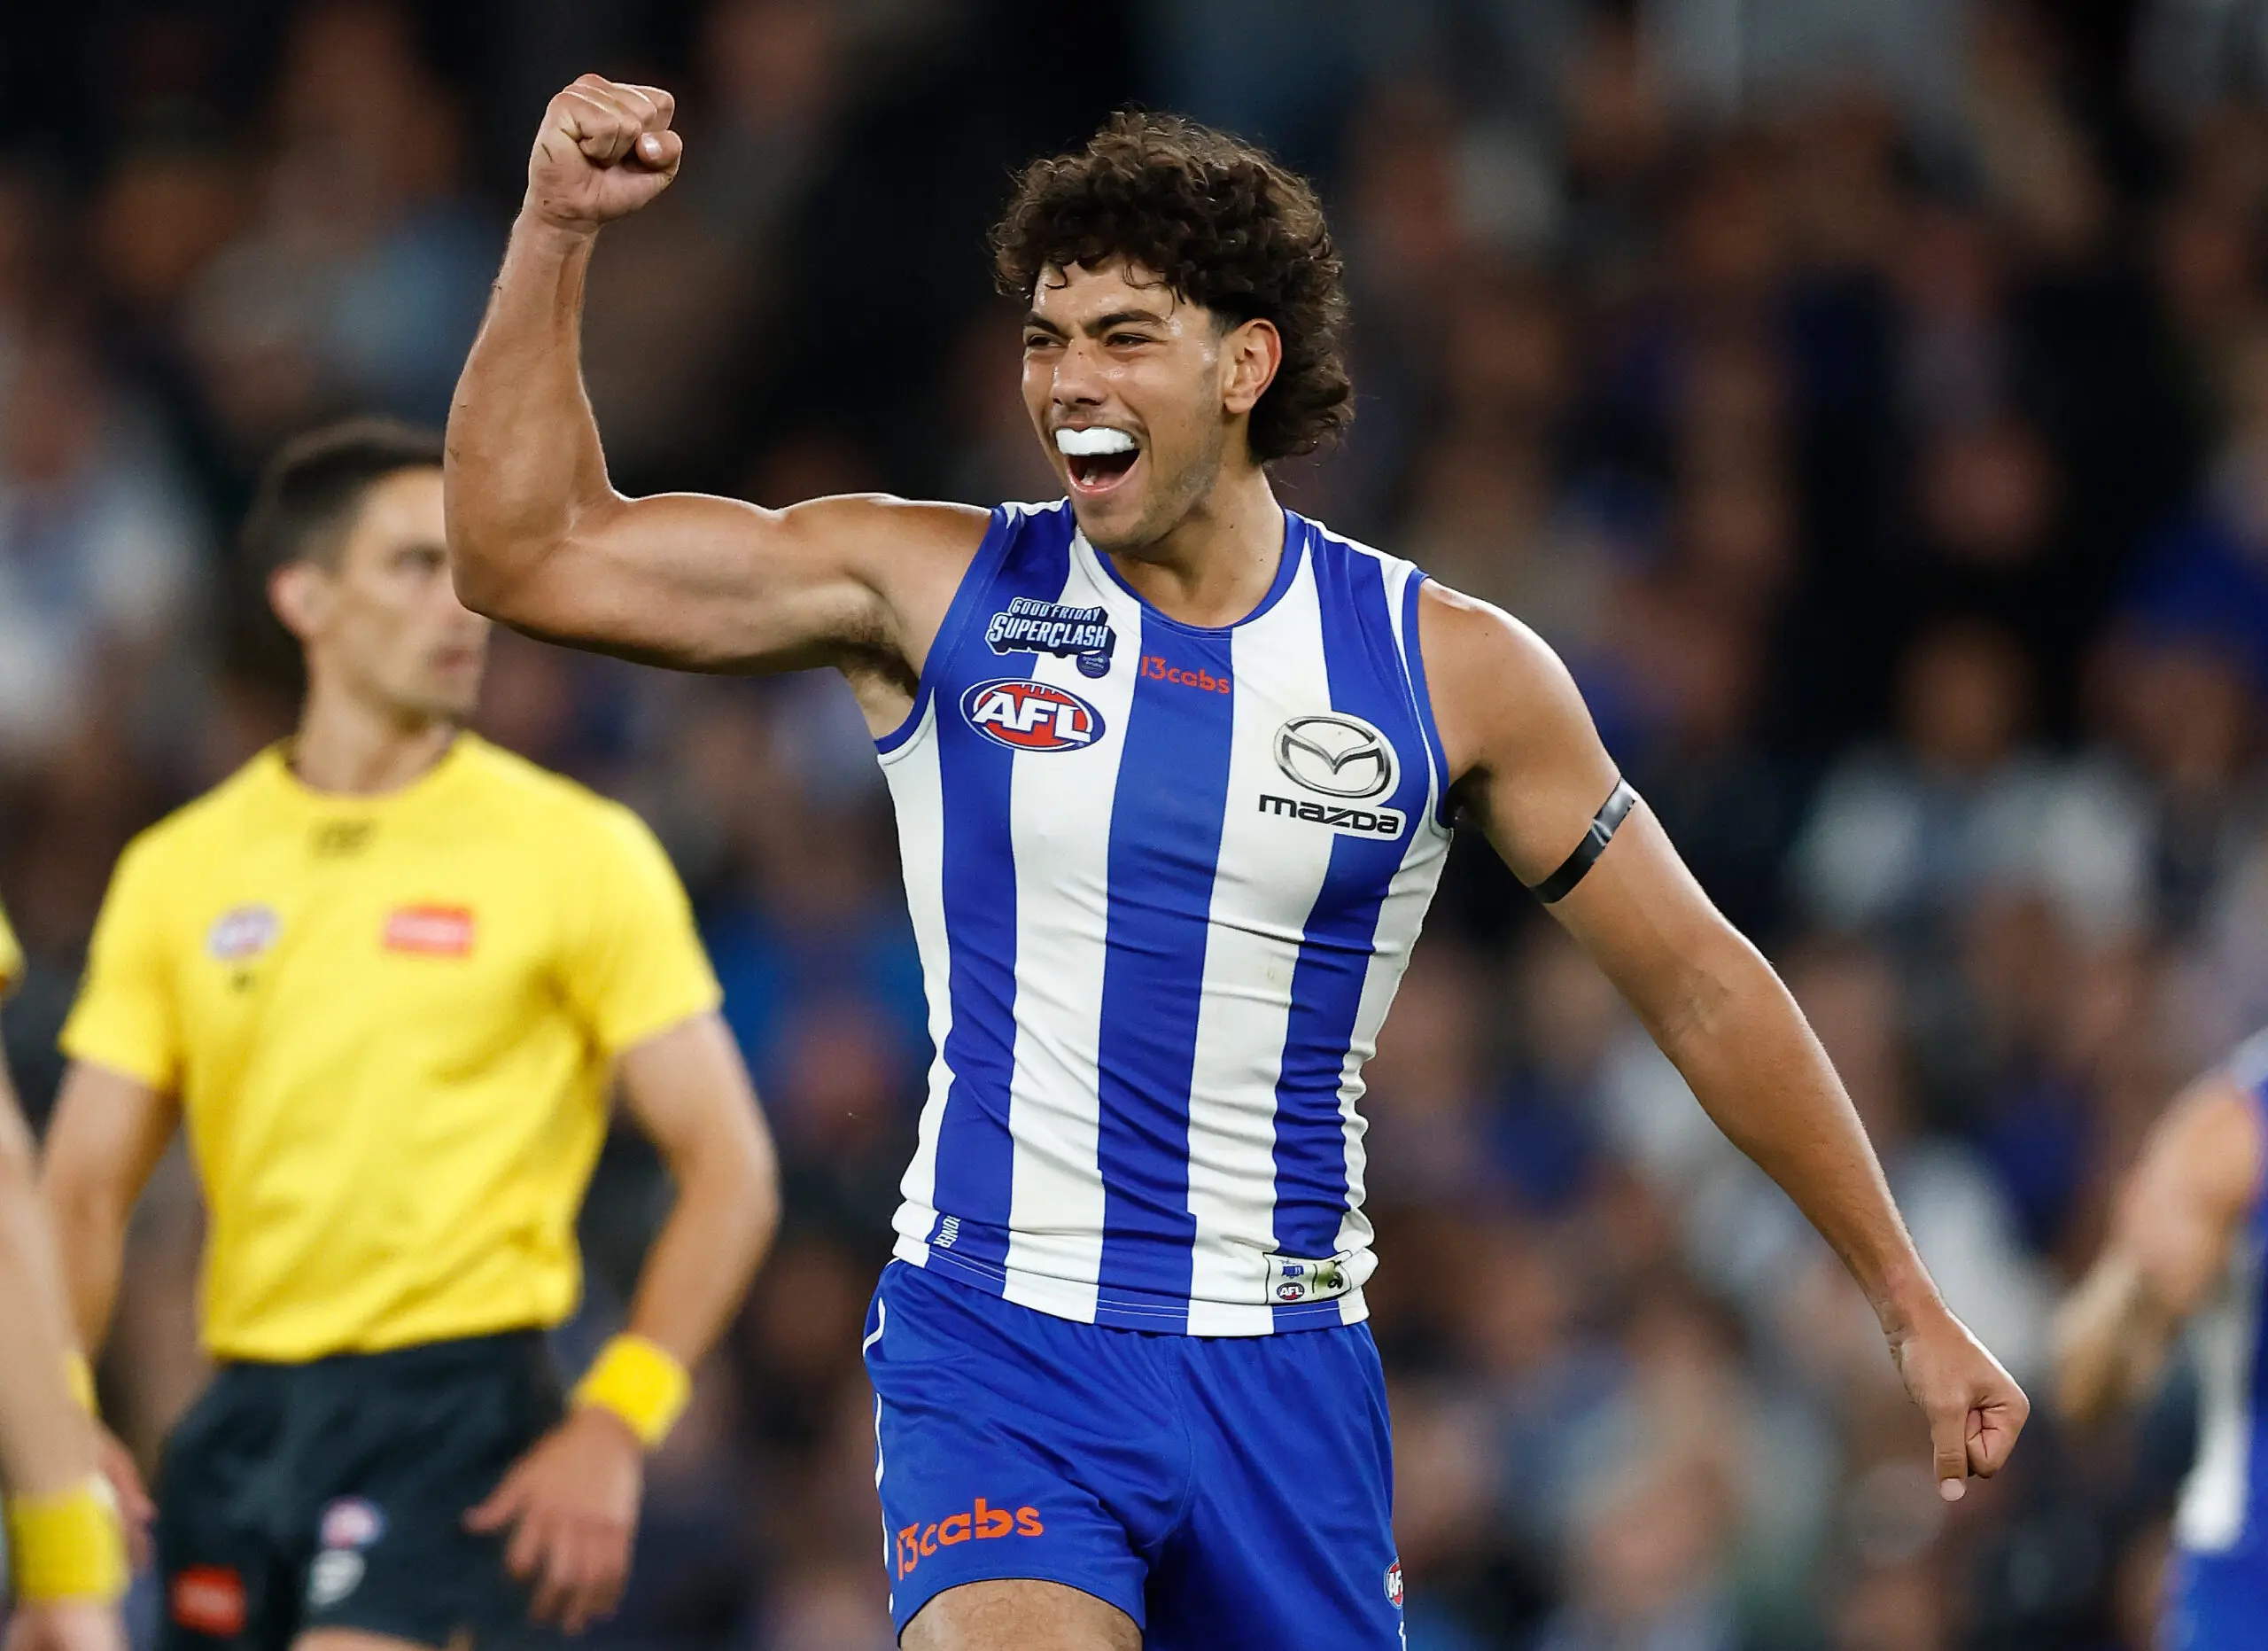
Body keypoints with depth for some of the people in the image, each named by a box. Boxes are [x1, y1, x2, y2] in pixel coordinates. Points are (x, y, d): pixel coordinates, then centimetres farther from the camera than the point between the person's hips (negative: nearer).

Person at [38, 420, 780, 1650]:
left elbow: (728, 1170, -2)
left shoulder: (577, 854, -1)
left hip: (454, 1398, -5)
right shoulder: (177, 870, 9)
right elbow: (83, 1191, 9)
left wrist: (613, 1423, -13)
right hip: (244, 1409, 5)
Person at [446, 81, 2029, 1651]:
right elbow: (529, 553, -1)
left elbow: (1701, 986, 9)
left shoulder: (1451, 671, 1)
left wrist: (1910, 1304, 10)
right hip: (996, 1347, -2)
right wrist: (558, 231, -12)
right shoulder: (936, 591, 0)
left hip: (1286, 1371, 2)